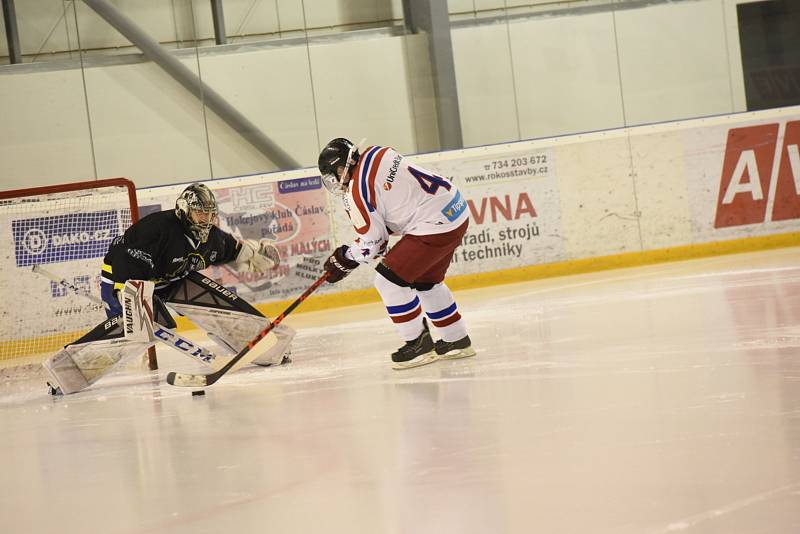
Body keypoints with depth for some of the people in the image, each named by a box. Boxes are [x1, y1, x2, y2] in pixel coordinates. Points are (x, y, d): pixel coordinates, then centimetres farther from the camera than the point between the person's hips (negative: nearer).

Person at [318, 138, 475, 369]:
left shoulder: (357, 192, -14)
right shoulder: (378, 153, 11)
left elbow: (370, 241, -6)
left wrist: (345, 259, 12)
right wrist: (383, 235, 24)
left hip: (434, 226, -10)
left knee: (389, 279, -3)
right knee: (425, 281, 25)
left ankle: (419, 344, 3)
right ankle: (457, 341, 33)